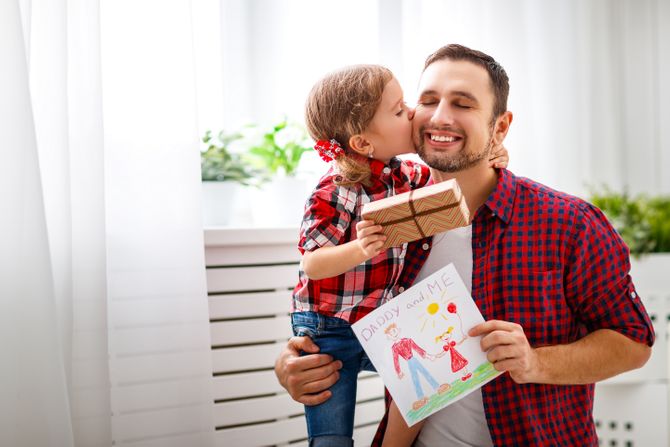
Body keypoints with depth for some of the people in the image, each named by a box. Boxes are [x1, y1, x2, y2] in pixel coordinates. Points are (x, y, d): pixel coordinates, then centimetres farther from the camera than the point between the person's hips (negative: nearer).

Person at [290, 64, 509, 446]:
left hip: (382, 325, 6)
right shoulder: (334, 194, -23)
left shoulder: (404, 174, -3)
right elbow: (311, 265, -24)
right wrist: (360, 249, -41)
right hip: (330, 332, -6)